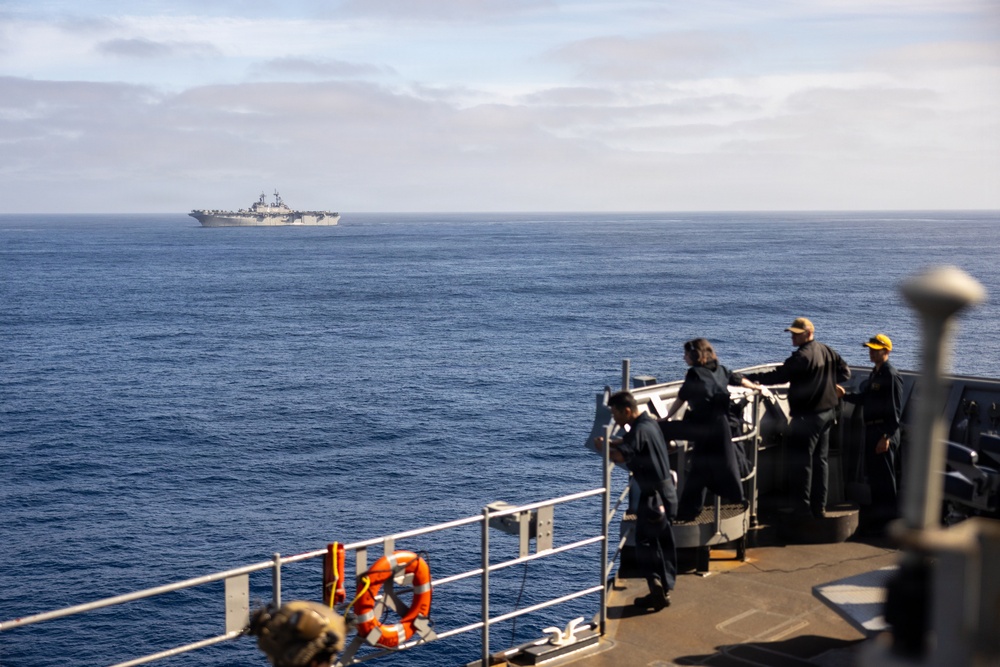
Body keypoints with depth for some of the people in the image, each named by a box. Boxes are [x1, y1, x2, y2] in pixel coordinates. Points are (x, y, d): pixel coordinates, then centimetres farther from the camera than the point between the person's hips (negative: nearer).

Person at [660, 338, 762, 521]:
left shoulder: (695, 373, -10)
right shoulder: (719, 370, 12)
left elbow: (680, 399, -9)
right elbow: (739, 380, 26)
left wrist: (666, 418, 0)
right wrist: (757, 388, 45)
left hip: (704, 426, -8)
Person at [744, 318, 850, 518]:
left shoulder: (802, 356, -19)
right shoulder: (828, 351, 8)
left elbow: (779, 376, -22)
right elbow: (845, 372, 17)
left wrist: (748, 378, -19)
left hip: (807, 416, -9)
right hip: (828, 412, 9)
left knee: (800, 462, -2)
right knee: (821, 459, 15)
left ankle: (802, 508, 0)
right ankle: (820, 507, 21)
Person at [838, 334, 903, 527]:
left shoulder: (891, 376, -14)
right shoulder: (875, 374, 16)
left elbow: (895, 410, -18)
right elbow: (864, 398, 21)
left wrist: (886, 437, -21)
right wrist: (844, 394, 6)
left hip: (884, 432, -10)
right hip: (871, 430, 10)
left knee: (885, 477, -3)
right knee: (874, 475, 15)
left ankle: (887, 517, 4)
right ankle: (877, 513, 25)